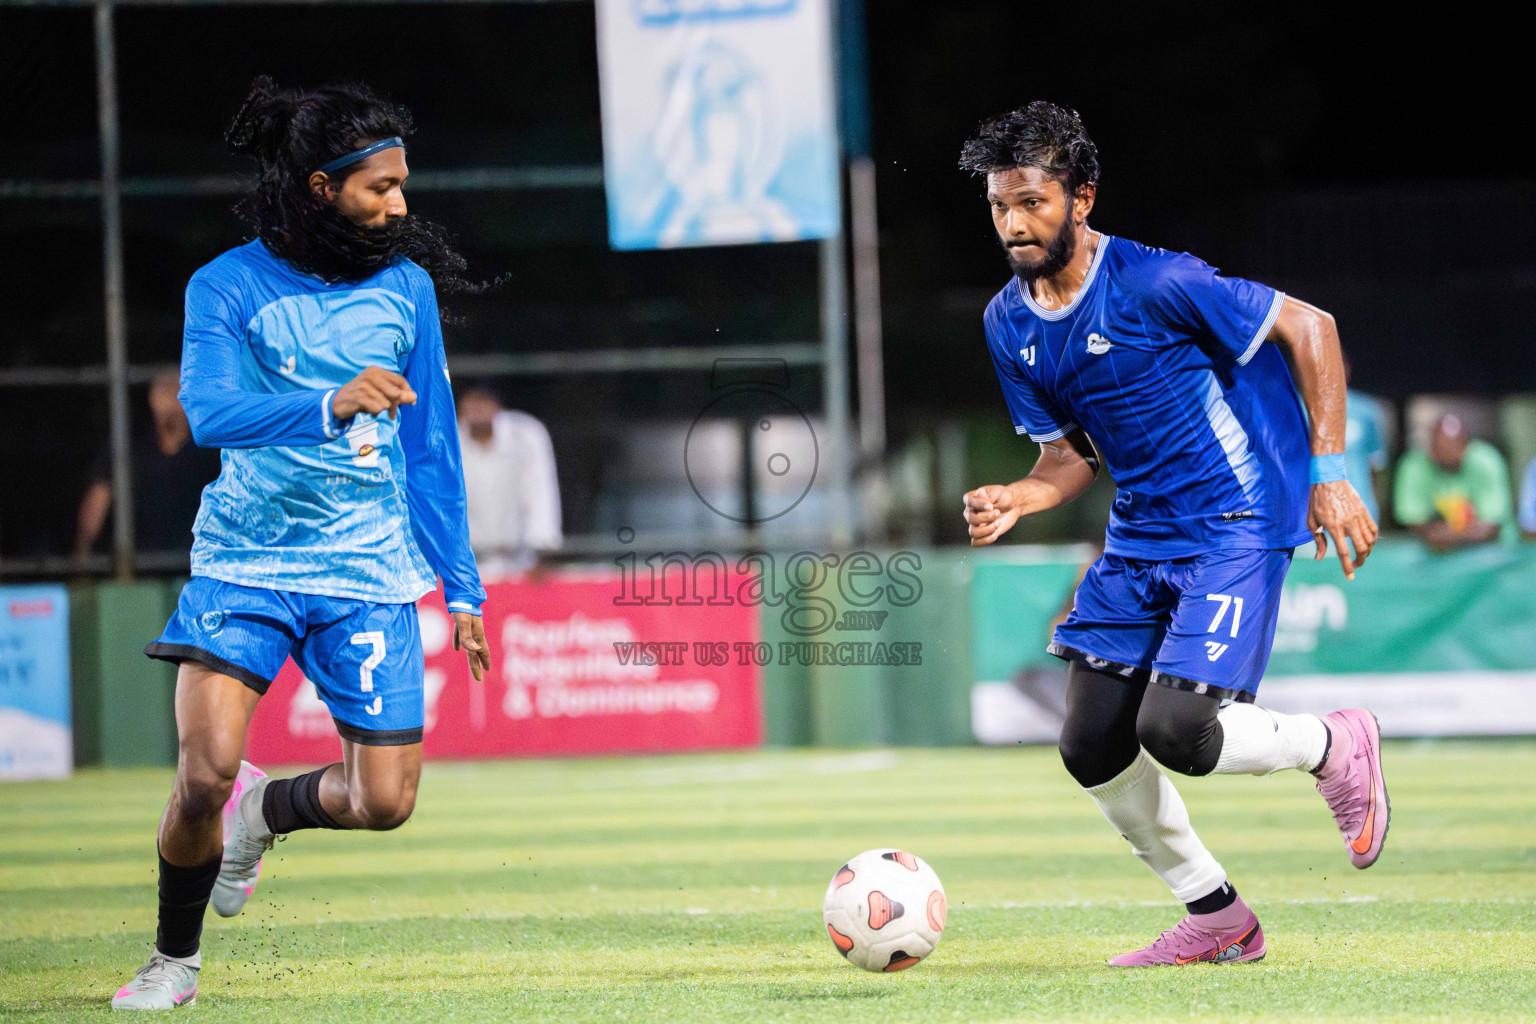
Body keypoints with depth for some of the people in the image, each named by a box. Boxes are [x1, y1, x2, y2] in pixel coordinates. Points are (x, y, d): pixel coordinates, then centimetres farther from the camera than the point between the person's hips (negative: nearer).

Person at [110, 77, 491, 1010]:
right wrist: (330, 406, -39)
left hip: (369, 573, 3)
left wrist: (461, 583, 11)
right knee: (205, 772, -17)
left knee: (386, 801, -5)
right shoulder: (228, 287, -5)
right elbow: (211, 411, -22)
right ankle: (175, 959, 10)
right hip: (244, 562, -3)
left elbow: (430, 445, 13)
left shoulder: (405, 286, 5)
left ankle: (268, 811, 30)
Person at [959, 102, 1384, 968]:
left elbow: (1309, 327, -12)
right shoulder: (1010, 324, 3)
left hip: (1237, 527, -8)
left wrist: (1330, 473, -15)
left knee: (1174, 730, -21)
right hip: (1141, 534, 8)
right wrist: (1018, 499, -9)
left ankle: (1336, 748, 9)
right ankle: (1216, 919, 20)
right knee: (1093, 749, 2)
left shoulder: (1156, 284, -19)